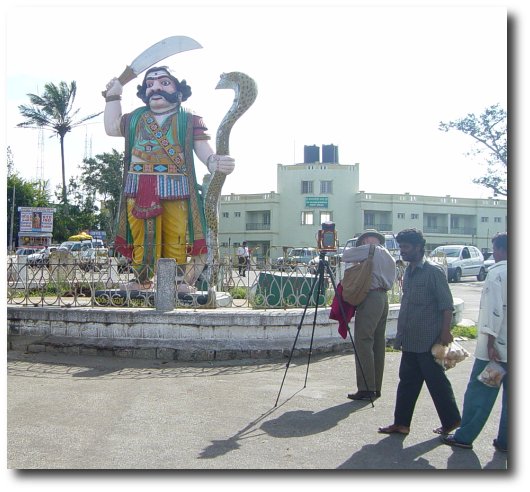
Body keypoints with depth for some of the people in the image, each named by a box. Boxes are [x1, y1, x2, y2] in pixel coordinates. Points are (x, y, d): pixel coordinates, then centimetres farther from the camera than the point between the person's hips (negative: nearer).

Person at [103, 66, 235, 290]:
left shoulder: (189, 121, 6)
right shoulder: (135, 118, 19)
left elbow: (204, 150, -2)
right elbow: (111, 127, 30)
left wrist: (215, 162, -25)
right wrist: (113, 96, 30)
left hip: (176, 190, -3)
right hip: (140, 191, 3)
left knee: (176, 244, -1)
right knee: (142, 241, 2)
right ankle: (142, 282, 9)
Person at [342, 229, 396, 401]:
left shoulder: (370, 250, -4)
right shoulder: (389, 256, 21)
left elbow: (345, 255, -1)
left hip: (370, 298, -9)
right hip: (383, 297, 9)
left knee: (363, 342, -7)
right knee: (379, 342, 10)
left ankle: (366, 388, -8)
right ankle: (376, 388, 14)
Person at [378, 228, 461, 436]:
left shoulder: (434, 271, -12)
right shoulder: (408, 272, 13)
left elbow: (446, 305, -14)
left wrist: (445, 332, -19)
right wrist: (400, 334, 21)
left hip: (429, 341, -8)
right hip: (410, 341, 8)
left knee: (437, 382, 3)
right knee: (407, 381, 11)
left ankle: (451, 420, 20)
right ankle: (401, 422, 17)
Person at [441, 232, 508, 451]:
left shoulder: (497, 273, -12)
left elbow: (494, 309, -19)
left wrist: (490, 342, -17)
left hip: (496, 347, -6)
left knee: (479, 392, 3)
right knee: (511, 395, 12)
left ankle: (464, 436, 12)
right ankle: (505, 440, 19)